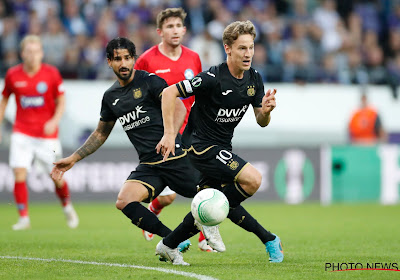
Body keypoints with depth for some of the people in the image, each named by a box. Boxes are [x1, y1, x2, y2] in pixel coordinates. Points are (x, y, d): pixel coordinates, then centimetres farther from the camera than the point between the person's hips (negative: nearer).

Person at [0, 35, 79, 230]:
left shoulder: (51, 74, -6)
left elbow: (61, 102, 1)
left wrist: (54, 121, -16)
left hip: (47, 133, -1)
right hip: (22, 132, 1)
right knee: (19, 173, -13)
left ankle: (67, 207, 32)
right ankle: (24, 218, -5)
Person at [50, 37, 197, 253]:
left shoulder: (149, 81, -4)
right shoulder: (111, 96, 14)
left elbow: (178, 108, -14)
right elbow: (100, 134, 27)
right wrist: (73, 159, 22)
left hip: (174, 156, -4)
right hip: (148, 165, 4)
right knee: (124, 202, -21)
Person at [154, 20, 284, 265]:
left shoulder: (254, 79, 0)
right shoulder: (213, 78, -22)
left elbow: (262, 122, 6)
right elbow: (169, 93, -19)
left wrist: (266, 110, -18)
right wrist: (169, 133, -24)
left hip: (222, 148, 8)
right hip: (201, 144, -8)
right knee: (253, 179, -25)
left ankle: (169, 245, 30)